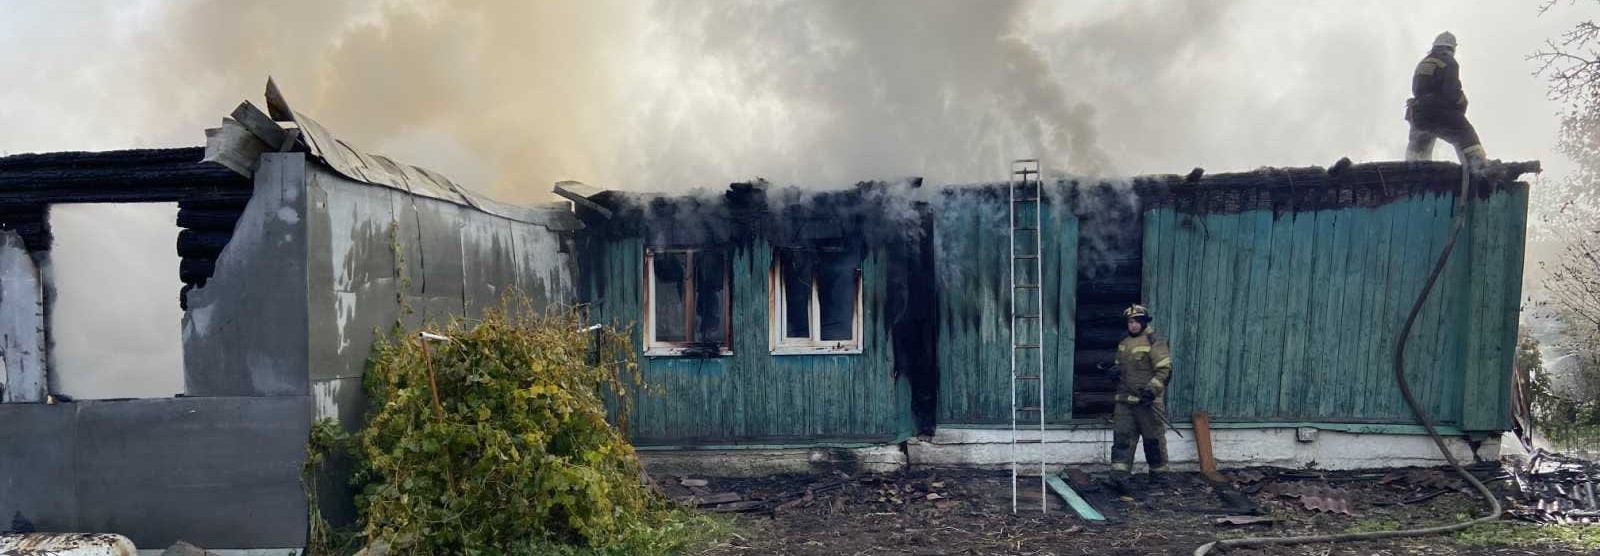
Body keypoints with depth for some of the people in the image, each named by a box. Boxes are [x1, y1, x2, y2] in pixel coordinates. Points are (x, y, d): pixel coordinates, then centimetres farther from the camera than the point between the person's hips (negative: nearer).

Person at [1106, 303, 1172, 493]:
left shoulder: (1155, 342, -8)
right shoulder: (1124, 344, 15)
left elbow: (1164, 370, -13)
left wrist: (1152, 389, -24)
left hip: (1147, 401, -6)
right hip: (1125, 399, 6)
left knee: (1153, 440, 6)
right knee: (1121, 437, -5)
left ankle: (1159, 475, 22)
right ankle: (1119, 477, -10)